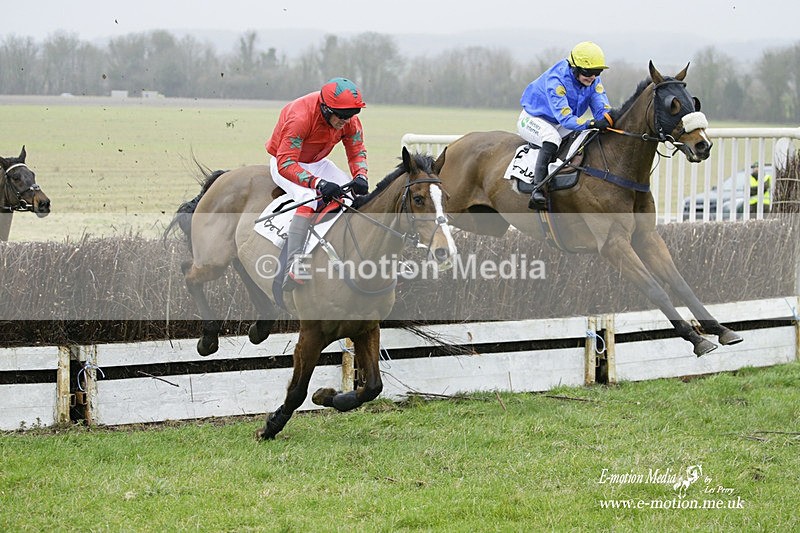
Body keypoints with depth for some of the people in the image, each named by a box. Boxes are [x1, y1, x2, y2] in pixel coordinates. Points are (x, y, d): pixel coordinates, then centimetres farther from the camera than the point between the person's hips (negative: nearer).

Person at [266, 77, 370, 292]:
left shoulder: (350, 120, -16)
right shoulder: (299, 117, -37)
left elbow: (357, 151, -4)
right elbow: (286, 163, -40)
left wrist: (360, 177, -27)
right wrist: (318, 183, -53)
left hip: (317, 163, 7)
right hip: (284, 163, -7)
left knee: (355, 193, -12)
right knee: (309, 198, -34)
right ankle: (293, 267, -44)